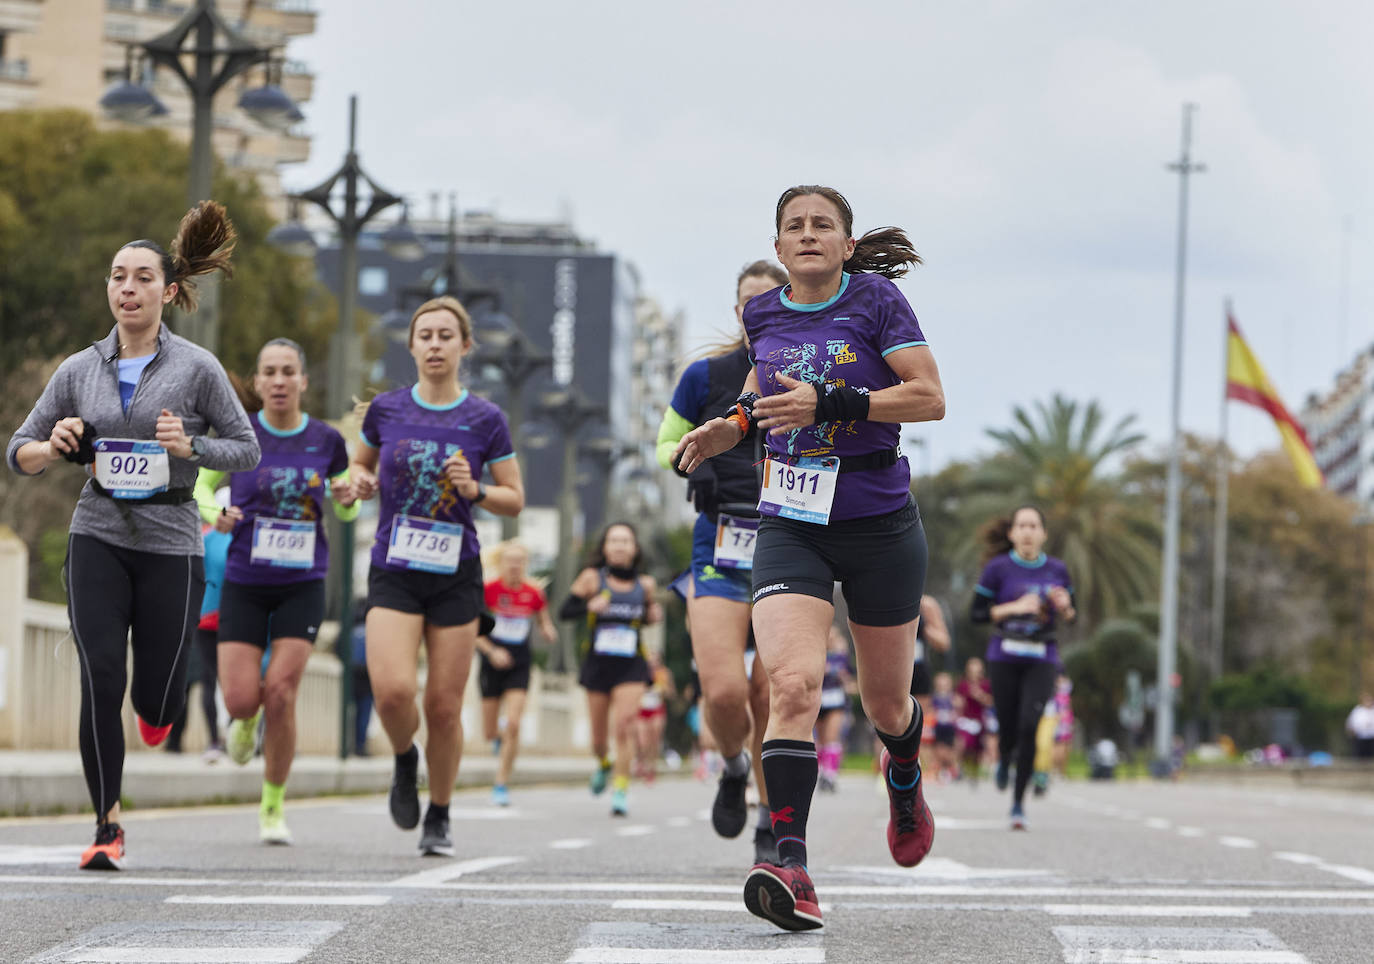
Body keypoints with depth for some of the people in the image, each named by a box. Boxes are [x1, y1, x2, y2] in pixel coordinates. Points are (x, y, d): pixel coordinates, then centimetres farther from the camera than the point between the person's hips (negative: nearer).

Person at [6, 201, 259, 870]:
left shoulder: (197, 369, -2)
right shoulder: (79, 370, 5)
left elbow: (248, 450, 3)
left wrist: (190, 446, -16)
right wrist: (55, 448, -12)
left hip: (170, 542, -1)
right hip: (98, 536, 1)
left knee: (154, 701, 3)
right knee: (101, 681, -13)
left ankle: (155, 708, 43)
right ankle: (107, 827, -3)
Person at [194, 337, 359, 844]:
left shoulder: (327, 441, -1)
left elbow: (344, 511, 12)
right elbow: (202, 487, 10)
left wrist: (347, 499, -11)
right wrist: (215, 512, -12)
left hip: (302, 586, 0)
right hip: (244, 586, 0)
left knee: (281, 695, -10)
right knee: (242, 700, -8)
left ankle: (274, 807, 7)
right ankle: (246, 721, 33)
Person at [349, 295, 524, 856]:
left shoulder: (485, 420, -1)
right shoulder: (386, 410, 3)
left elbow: (515, 500, 5)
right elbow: (362, 463, 20)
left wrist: (475, 490, -14)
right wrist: (359, 481, -3)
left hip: (456, 577, 0)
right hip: (394, 573, 0)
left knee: (445, 708, 0)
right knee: (393, 690, -20)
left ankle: (439, 818, 19)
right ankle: (405, 761, 13)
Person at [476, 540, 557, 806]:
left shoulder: (533, 594, -2)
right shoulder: (488, 590, -9)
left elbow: (544, 622, 13)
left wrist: (548, 632, -10)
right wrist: (492, 651, -19)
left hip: (519, 667, 0)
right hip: (492, 665, 0)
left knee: (513, 724, -15)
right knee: (490, 732, 7)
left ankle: (501, 784, -5)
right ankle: (503, 739, 46)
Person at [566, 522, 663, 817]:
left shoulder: (644, 584, 4)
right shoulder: (593, 578, -2)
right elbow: (566, 610, -3)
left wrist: (655, 616, -2)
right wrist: (589, 606, -22)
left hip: (631, 667, 0)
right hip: (597, 665, 0)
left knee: (624, 726, -17)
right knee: (599, 736, 8)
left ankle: (621, 788, -12)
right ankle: (603, 764, 42)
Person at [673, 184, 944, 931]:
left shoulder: (875, 301, -7)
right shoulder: (763, 314, 5)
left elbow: (929, 397, -14)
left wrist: (829, 403, -23)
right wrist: (732, 426, 6)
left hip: (879, 527, -2)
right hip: (790, 528, 2)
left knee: (886, 701, 13)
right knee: (792, 684, -21)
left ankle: (905, 781, 51)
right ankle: (790, 867, -30)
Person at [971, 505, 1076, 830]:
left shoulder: (1057, 570, 5)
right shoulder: (998, 568, -3)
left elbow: (1070, 617, 14)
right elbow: (977, 613, -3)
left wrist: (1064, 606, -10)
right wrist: (1014, 607, -15)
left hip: (1041, 660, 1)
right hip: (1004, 658, -1)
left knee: (1029, 727, -16)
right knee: (1008, 727, 2)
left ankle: (1019, 802, -7)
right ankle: (1004, 760, 42)